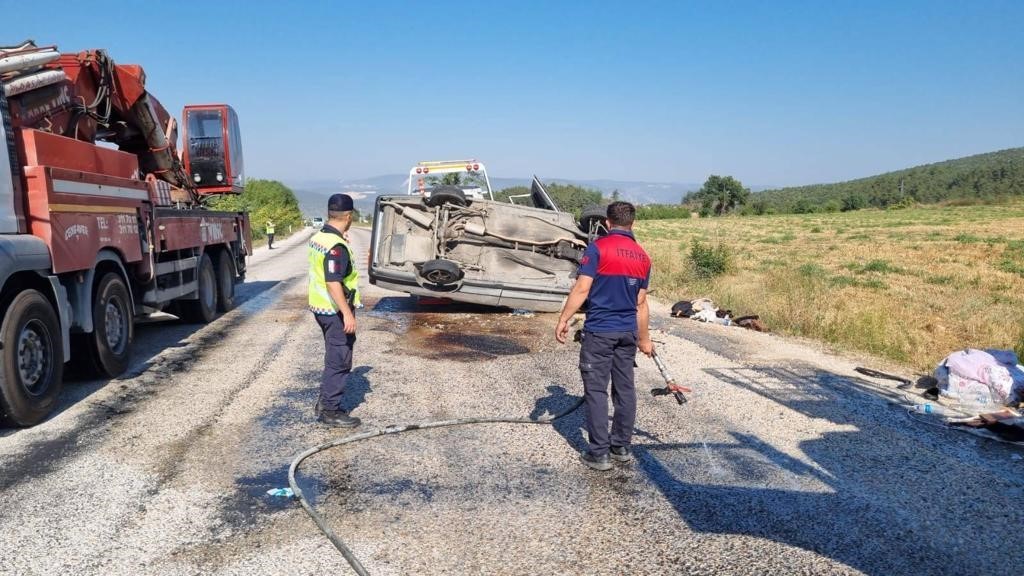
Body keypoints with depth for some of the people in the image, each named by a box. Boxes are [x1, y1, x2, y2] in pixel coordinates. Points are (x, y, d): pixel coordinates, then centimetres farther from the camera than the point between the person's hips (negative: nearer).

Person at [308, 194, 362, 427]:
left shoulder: (317, 238, 8)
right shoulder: (336, 246, -22)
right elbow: (333, 283, -28)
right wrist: (347, 314, -27)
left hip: (320, 307, 10)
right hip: (336, 311, -10)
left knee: (334, 357, 21)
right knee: (339, 361, 0)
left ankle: (325, 402, 29)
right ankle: (330, 411, 7)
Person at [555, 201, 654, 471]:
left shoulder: (598, 248, -10)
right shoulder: (643, 257, 9)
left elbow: (581, 289, -15)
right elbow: (641, 303, 13)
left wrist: (563, 320, -7)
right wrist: (644, 338, 21)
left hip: (599, 331, -6)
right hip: (628, 332, 6)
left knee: (596, 390, 0)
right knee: (625, 388, 12)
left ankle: (599, 454, 2)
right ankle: (621, 447, 21)